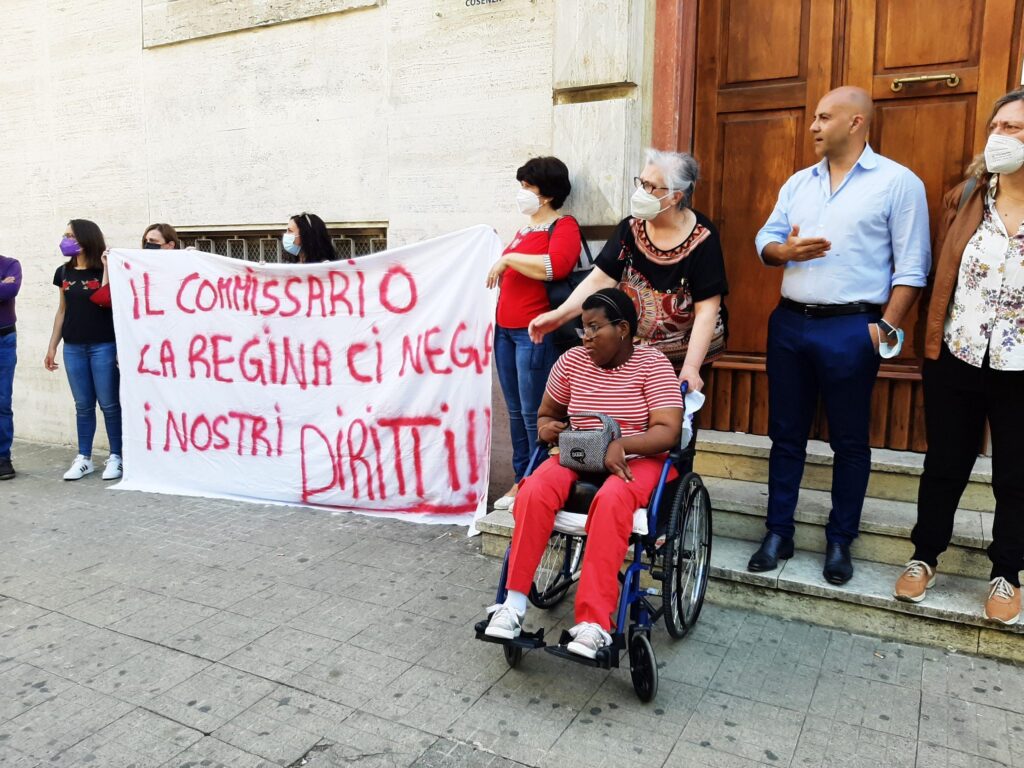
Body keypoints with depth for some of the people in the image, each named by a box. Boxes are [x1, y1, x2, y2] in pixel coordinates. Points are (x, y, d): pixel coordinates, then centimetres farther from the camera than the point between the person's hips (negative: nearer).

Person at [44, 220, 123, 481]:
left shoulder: (105, 270, -5)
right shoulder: (63, 272, 11)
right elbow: (62, 310, 16)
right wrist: (52, 346, 15)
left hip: (103, 346, -5)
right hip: (73, 348, 5)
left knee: (109, 404, 0)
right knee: (83, 405, 10)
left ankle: (115, 457, 9)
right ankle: (83, 458, 17)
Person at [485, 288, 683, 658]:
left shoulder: (652, 364, -6)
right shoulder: (572, 360, 4)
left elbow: (668, 431, -14)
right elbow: (546, 413, 17)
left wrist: (621, 445, -30)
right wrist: (546, 427, -8)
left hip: (637, 459, -3)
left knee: (611, 500, -38)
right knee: (534, 492, -28)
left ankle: (593, 621, -36)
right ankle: (515, 603, -21)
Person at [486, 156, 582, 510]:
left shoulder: (564, 226, -5)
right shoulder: (525, 230, 19)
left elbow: (556, 266, -26)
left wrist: (507, 259, -17)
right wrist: (501, 271, 18)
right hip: (506, 328, 9)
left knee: (533, 413, -5)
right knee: (516, 411, 13)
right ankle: (521, 480, 23)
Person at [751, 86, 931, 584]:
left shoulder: (898, 182, -2)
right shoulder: (798, 182, 13)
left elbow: (911, 266, -5)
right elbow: (765, 240, 12)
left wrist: (887, 327, -13)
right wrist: (786, 250, -11)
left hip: (852, 329, -5)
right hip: (789, 324, 5)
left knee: (849, 441, 6)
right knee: (785, 434, 10)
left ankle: (840, 541, 20)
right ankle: (778, 534, 22)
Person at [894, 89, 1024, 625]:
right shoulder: (963, 198, 1)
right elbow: (941, 274, 4)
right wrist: (932, 341, 0)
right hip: (956, 361, 2)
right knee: (945, 466, 15)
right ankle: (925, 556, 33)